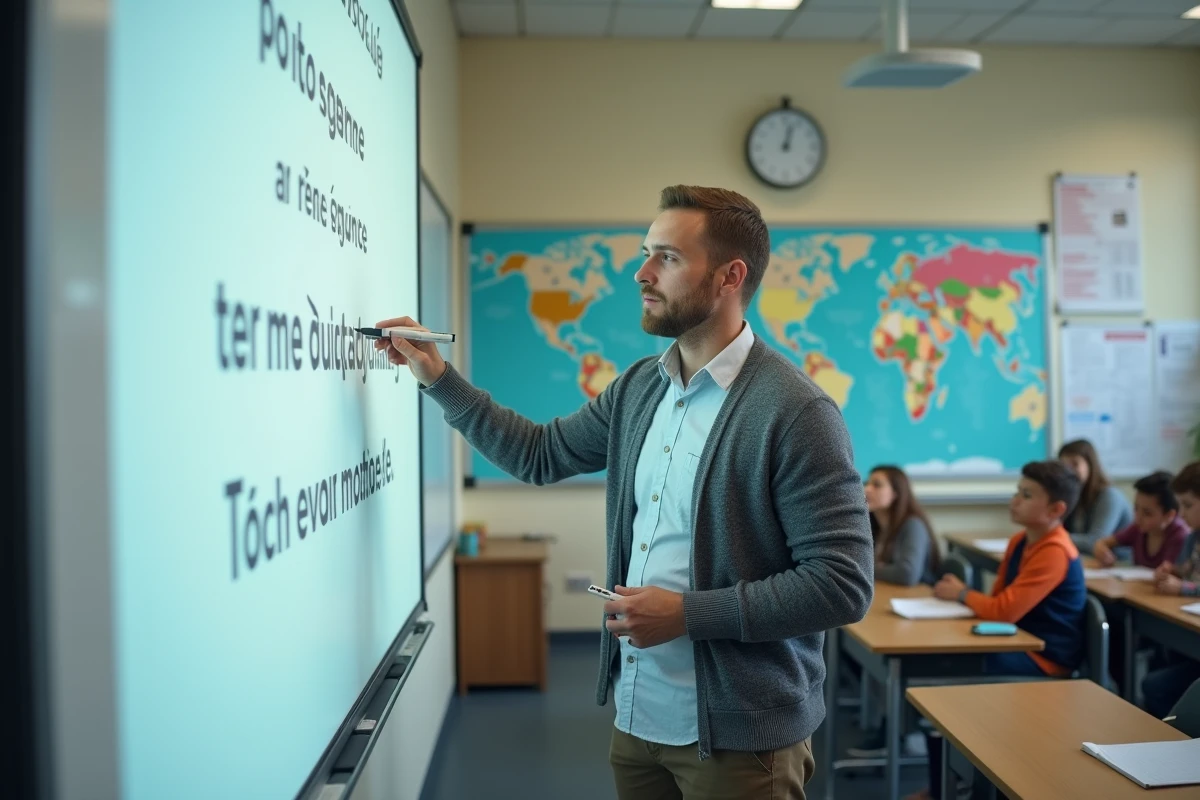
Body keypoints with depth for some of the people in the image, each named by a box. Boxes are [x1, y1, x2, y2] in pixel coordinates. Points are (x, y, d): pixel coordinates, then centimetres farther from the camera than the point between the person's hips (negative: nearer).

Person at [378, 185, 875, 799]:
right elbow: (541, 454, 18)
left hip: (737, 736, -6)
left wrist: (687, 613, -21)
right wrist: (439, 378, 10)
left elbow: (843, 585, -19)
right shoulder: (638, 388, 5)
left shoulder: (796, 411, -18)